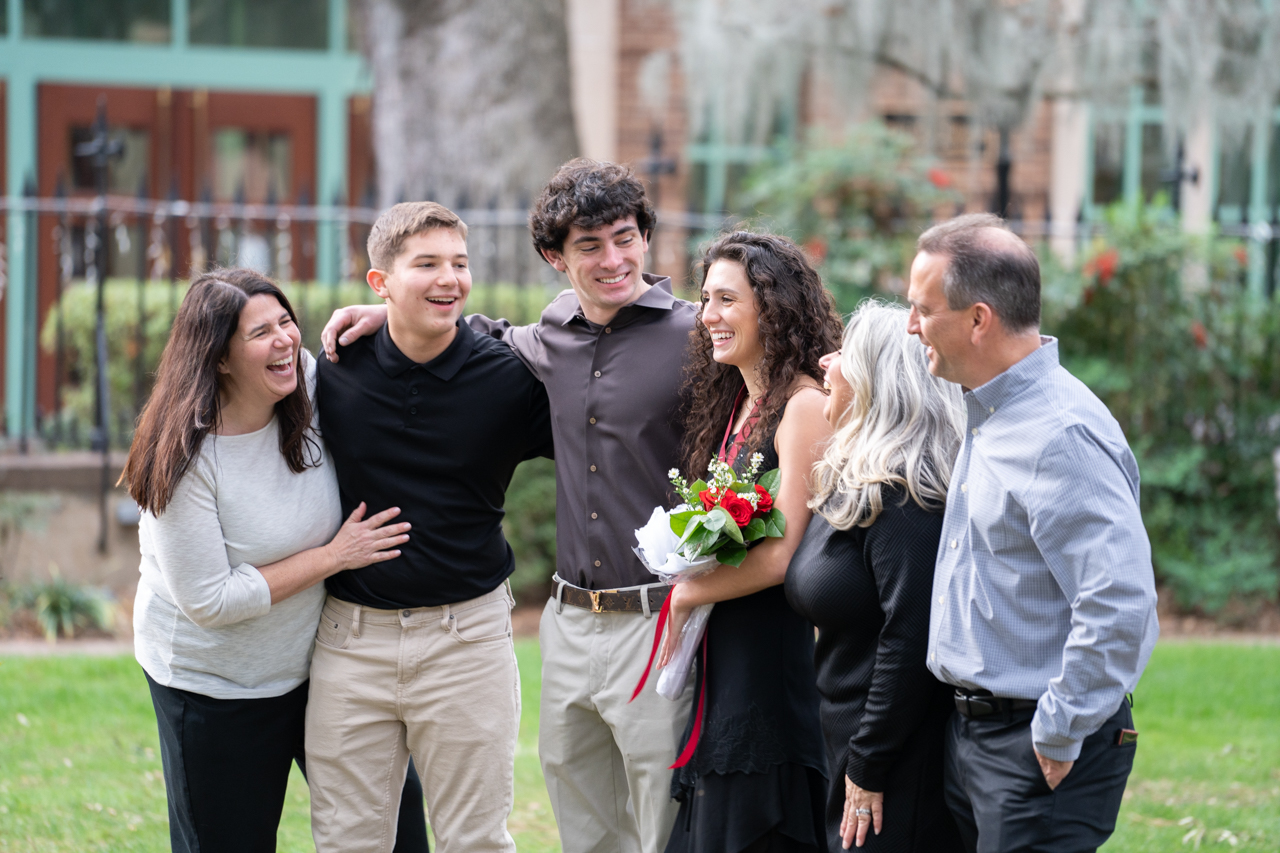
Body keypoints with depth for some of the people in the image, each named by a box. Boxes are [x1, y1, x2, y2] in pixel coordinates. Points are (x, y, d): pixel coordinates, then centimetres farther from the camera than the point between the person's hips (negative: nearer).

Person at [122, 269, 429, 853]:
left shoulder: (308, 387, -10)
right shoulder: (186, 459, -24)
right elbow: (210, 601, -23)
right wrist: (333, 557, -20)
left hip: (315, 660, 6)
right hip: (214, 688, -6)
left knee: (395, 805, 13)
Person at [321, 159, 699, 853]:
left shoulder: (692, 339, -9)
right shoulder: (553, 336, 9)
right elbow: (492, 341, 32)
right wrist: (395, 314, 19)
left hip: (656, 622, -6)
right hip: (568, 621, 6)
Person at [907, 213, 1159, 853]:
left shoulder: (1064, 435, -21)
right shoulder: (987, 414, 11)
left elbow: (1120, 602, -29)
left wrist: (1060, 735, -22)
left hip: (1040, 755, -9)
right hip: (971, 729, 9)